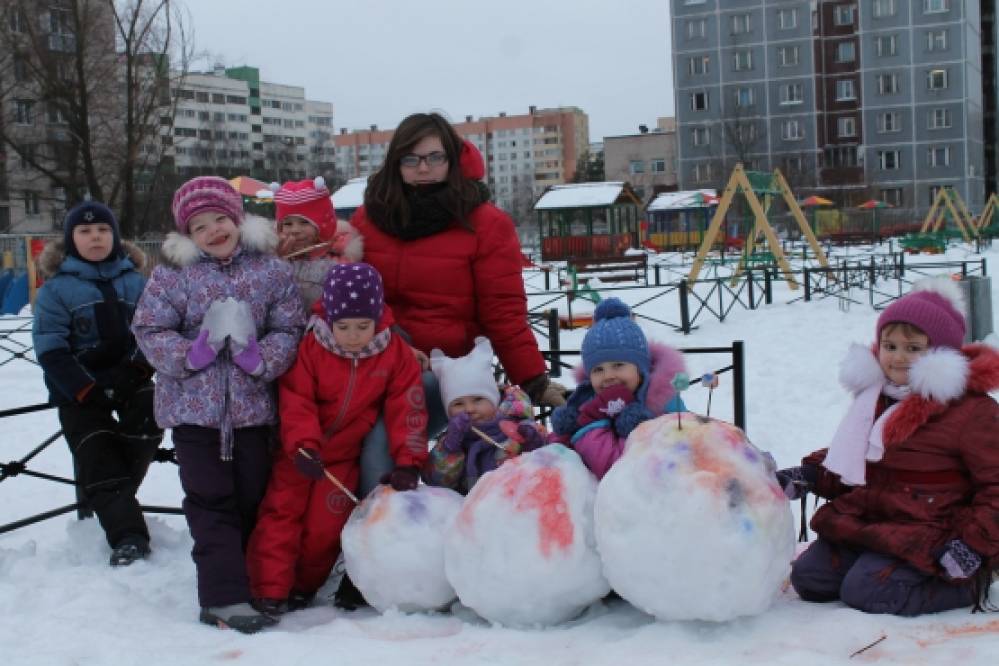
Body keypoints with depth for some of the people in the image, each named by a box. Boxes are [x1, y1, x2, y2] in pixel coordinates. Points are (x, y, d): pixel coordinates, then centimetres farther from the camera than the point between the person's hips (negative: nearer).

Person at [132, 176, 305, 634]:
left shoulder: (271, 270, 1)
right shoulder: (173, 274, -2)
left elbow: (289, 329, -1)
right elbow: (149, 329, -3)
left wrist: (262, 358, -19)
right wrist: (190, 354, -19)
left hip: (252, 405, 2)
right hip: (193, 404, -2)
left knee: (252, 499, 11)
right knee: (211, 502, -1)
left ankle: (246, 581, 27)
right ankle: (224, 598, 1)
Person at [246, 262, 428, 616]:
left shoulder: (397, 354, -9)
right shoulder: (309, 348, -13)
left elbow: (407, 410, -9)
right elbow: (295, 401, -15)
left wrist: (407, 462, -13)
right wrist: (302, 445, -29)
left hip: (342, 456, 1)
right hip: (299, 452, -1)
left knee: (325, 524, 1)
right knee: (281, 512, -4)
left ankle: (304, 587, 21)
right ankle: (269, 591, 1)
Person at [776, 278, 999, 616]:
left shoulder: (971, 410, -11)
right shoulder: (875, 398, 12)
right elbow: (851, 465, 24)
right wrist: (808, 477, 7)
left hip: (926, 536, -7)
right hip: (864, 524, 7)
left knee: (865, 591, -24)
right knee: (808, 577, -5)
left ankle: (968, 583, -2)